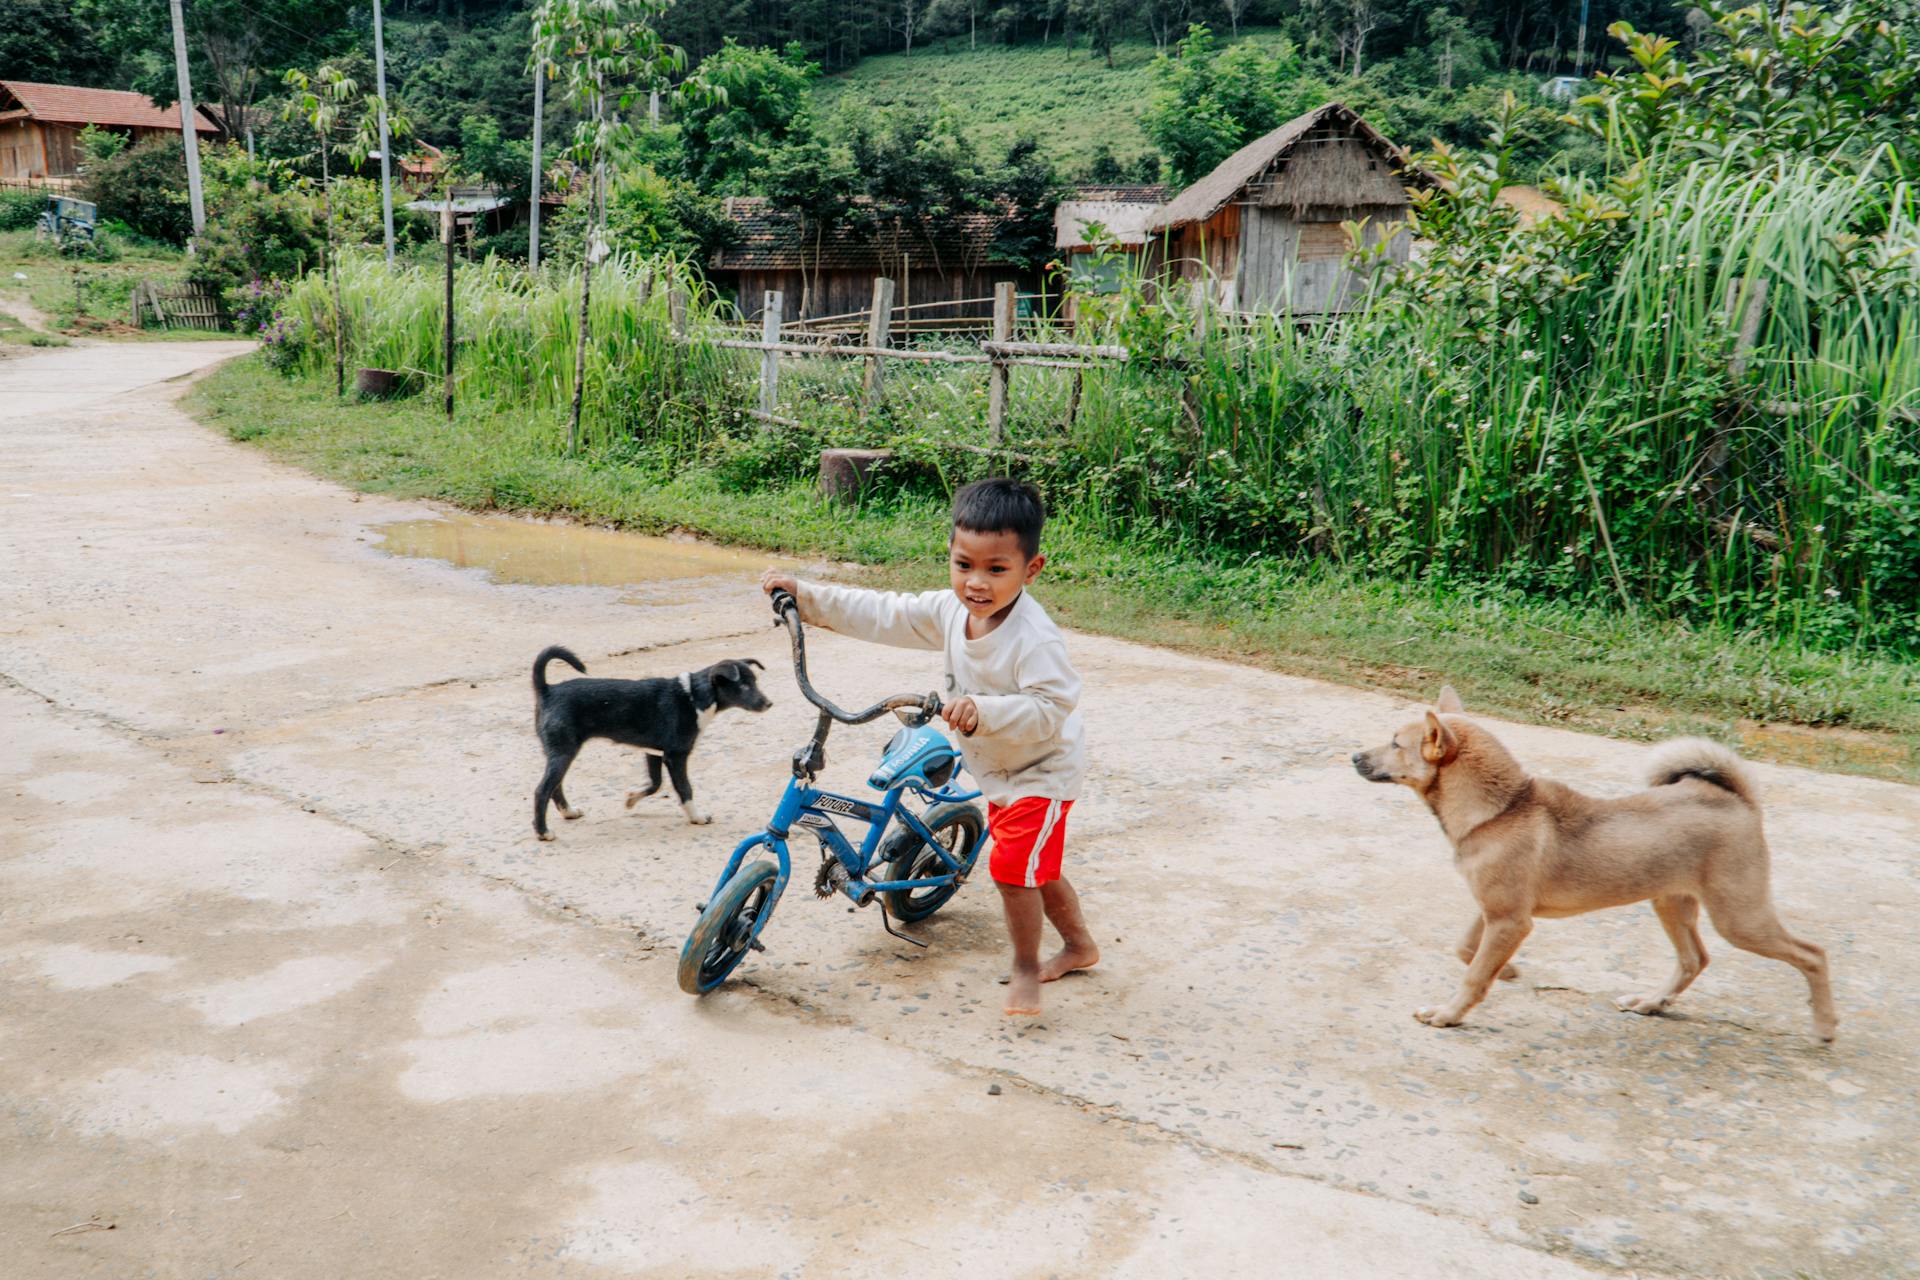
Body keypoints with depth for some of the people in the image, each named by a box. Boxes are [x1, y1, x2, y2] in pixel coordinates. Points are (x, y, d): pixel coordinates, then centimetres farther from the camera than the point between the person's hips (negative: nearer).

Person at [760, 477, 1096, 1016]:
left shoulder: (1035, 637, -32)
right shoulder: (951, 611, -8)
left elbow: (1051, 707, -37)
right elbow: (885, 615, -3)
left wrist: (983, 711, -50)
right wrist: (805, 596, -6)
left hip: (1042, 772, -8)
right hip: (1000, 772, 9)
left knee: (1013, 868, -12)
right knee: (1035, 869, 21)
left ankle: (1026, 970, 10)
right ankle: (1079, 946, 42)